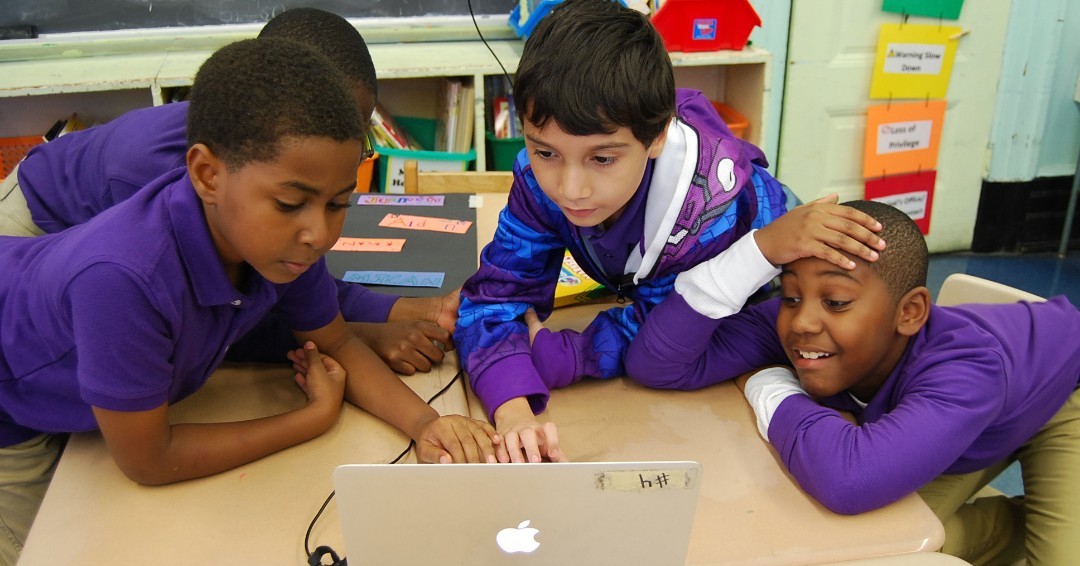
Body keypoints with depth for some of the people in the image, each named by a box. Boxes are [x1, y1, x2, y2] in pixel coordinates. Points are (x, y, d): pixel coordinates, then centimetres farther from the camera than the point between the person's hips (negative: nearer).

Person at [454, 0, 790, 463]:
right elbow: (495, 299, -29)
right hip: (641, 293, 3)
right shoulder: (543, 177, -30)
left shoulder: (715, 209, -41)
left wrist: (530, 357, -36)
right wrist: (513, 413, -47)